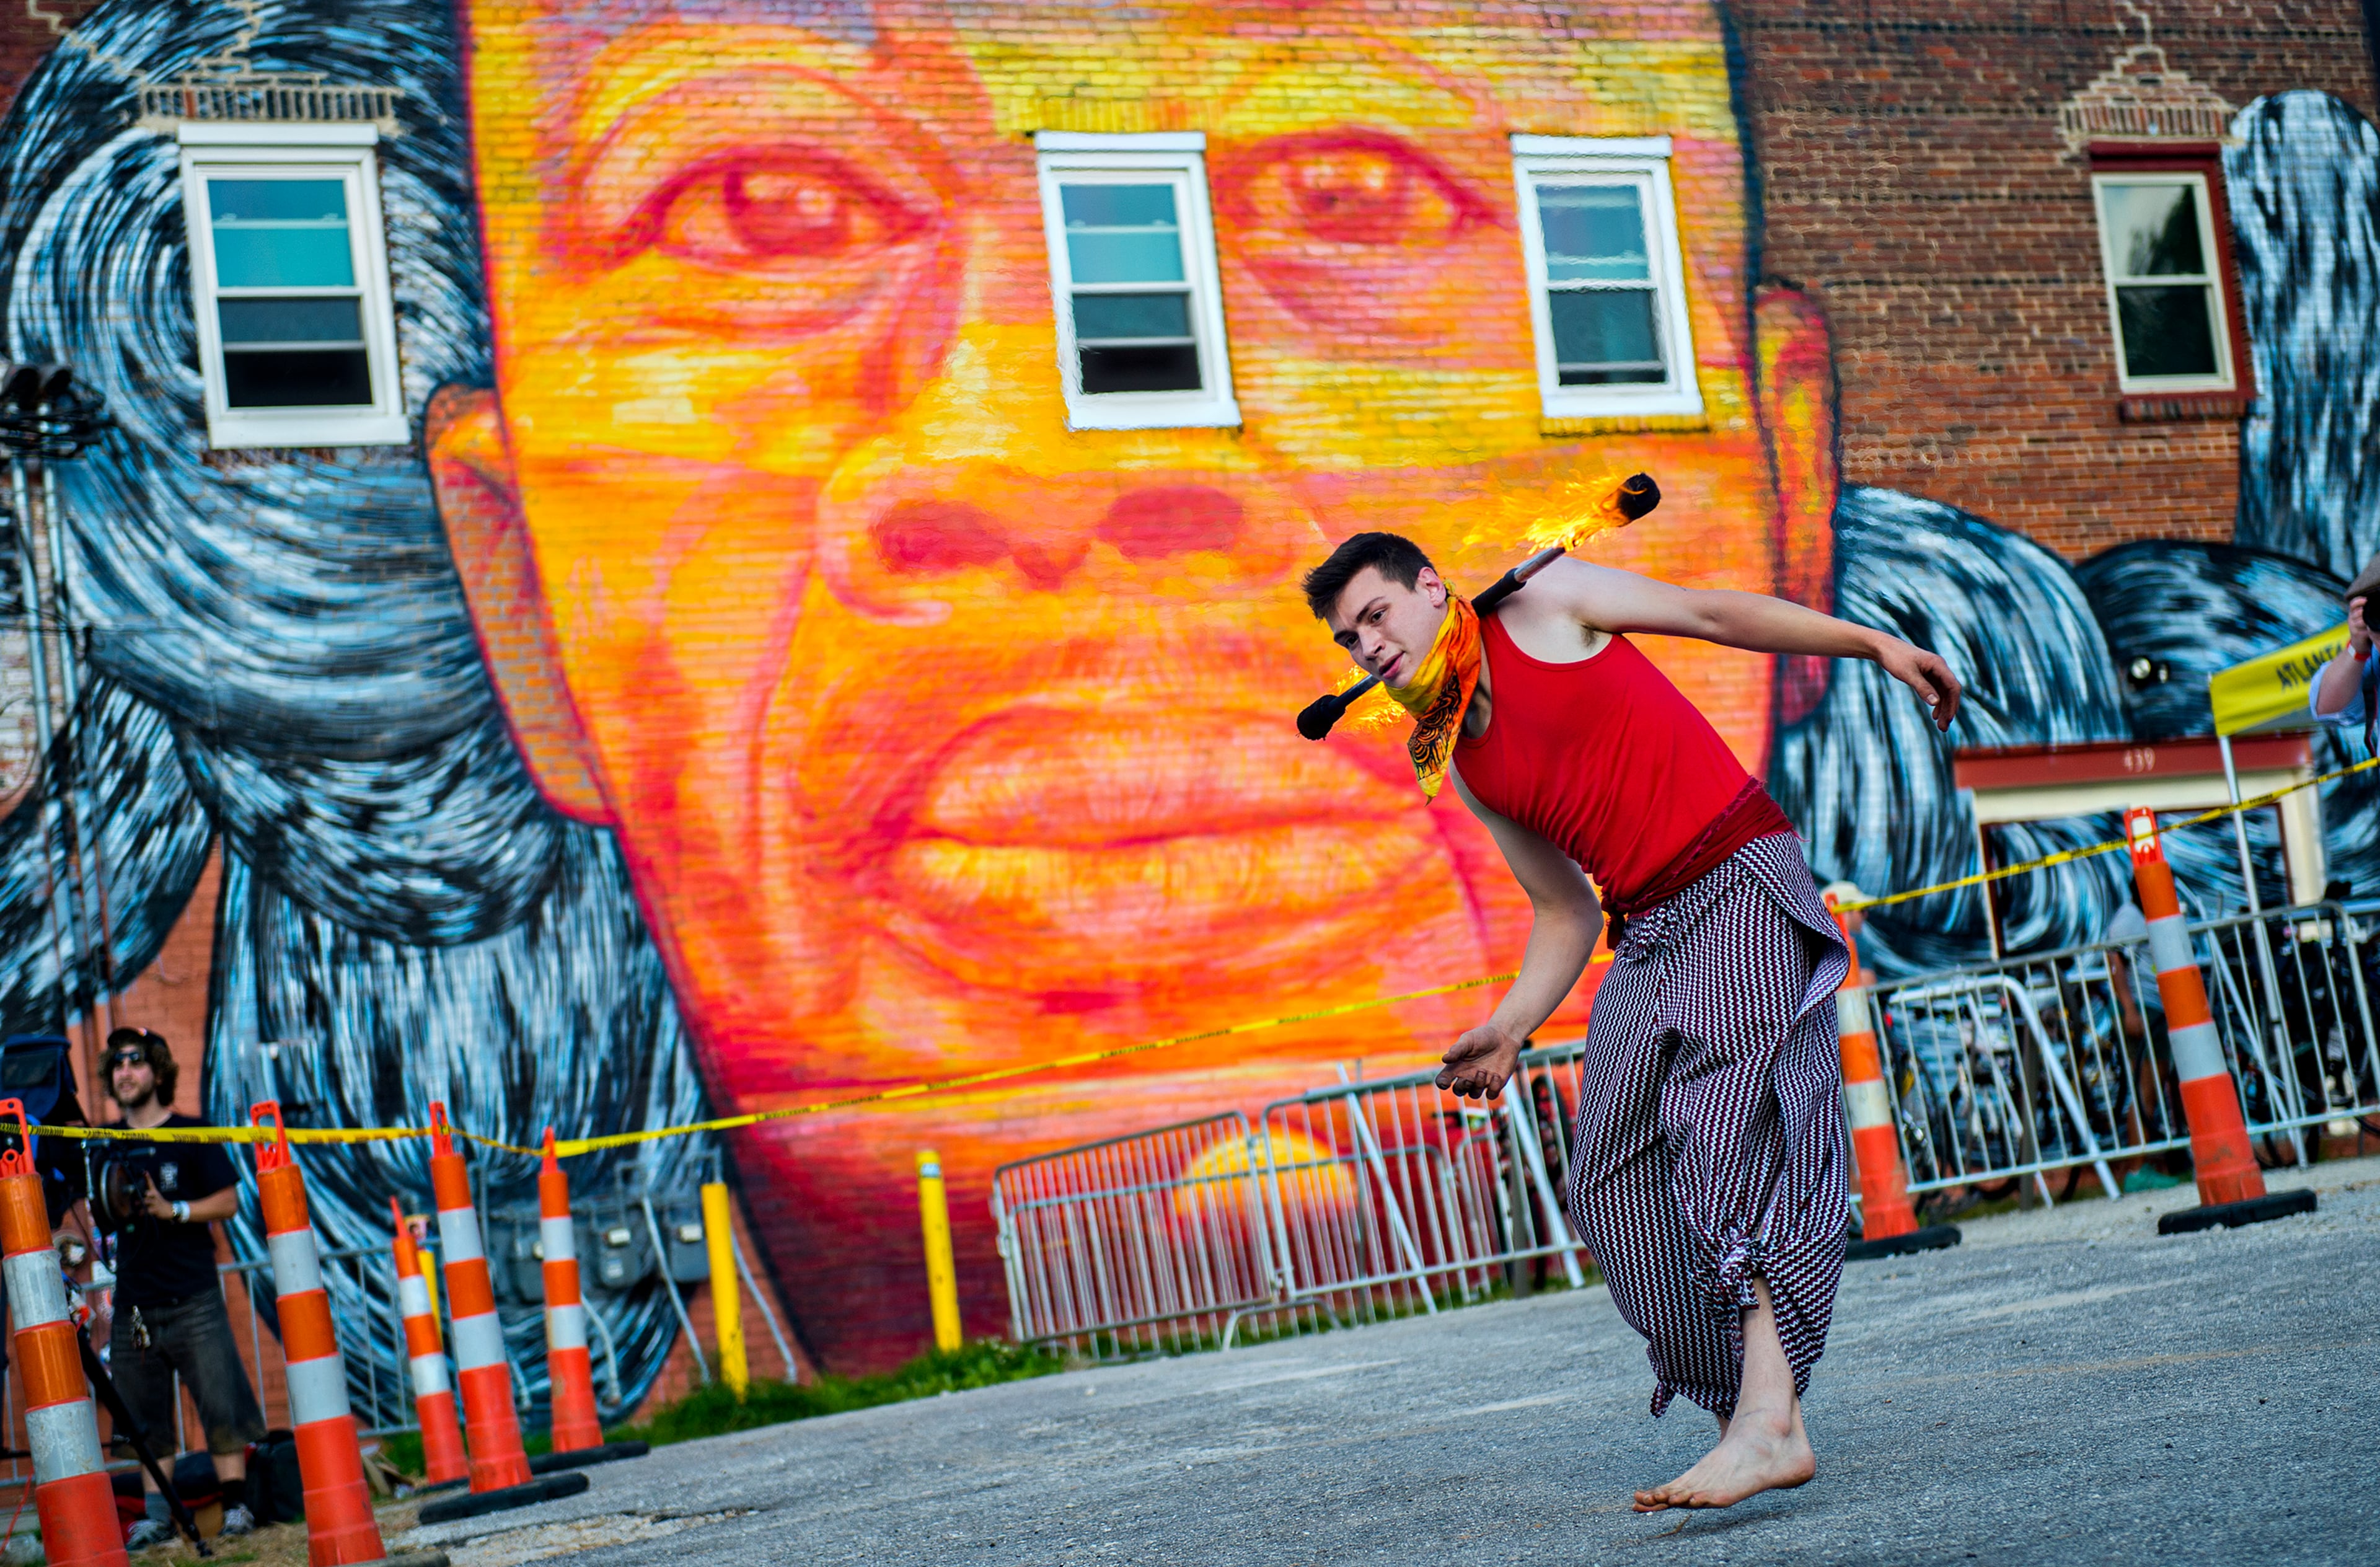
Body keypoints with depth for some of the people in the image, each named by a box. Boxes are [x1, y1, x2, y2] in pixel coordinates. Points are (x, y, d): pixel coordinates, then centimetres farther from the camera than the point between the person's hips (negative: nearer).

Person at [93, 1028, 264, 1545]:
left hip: (192, 1298, -4)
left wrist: (174, 1210, -14)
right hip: (134, 1304, 4)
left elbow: (228, 1201, -1)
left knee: (220, 1403, -8)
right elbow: (103, 1222, 20)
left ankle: (236, 1504, -4)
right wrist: (115, 1210, -2)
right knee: (145, 1415, 4)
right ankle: (156, 1515, 8)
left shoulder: (191, 1135, 2)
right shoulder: (109, 1148, 14)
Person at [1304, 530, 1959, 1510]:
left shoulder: (1539, 604, 2)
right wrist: (1510, 1029, 8)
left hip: (1739, 875, -7)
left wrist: (1875, 645, 0)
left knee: (1728, 1117, -23)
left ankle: (1770, 1421, -33)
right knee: (1615, 1176, -2)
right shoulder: (1457, 766, 16)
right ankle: (1755, 1408, 5)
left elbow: (1716, 614, 5)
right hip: (1645, 934, 7)